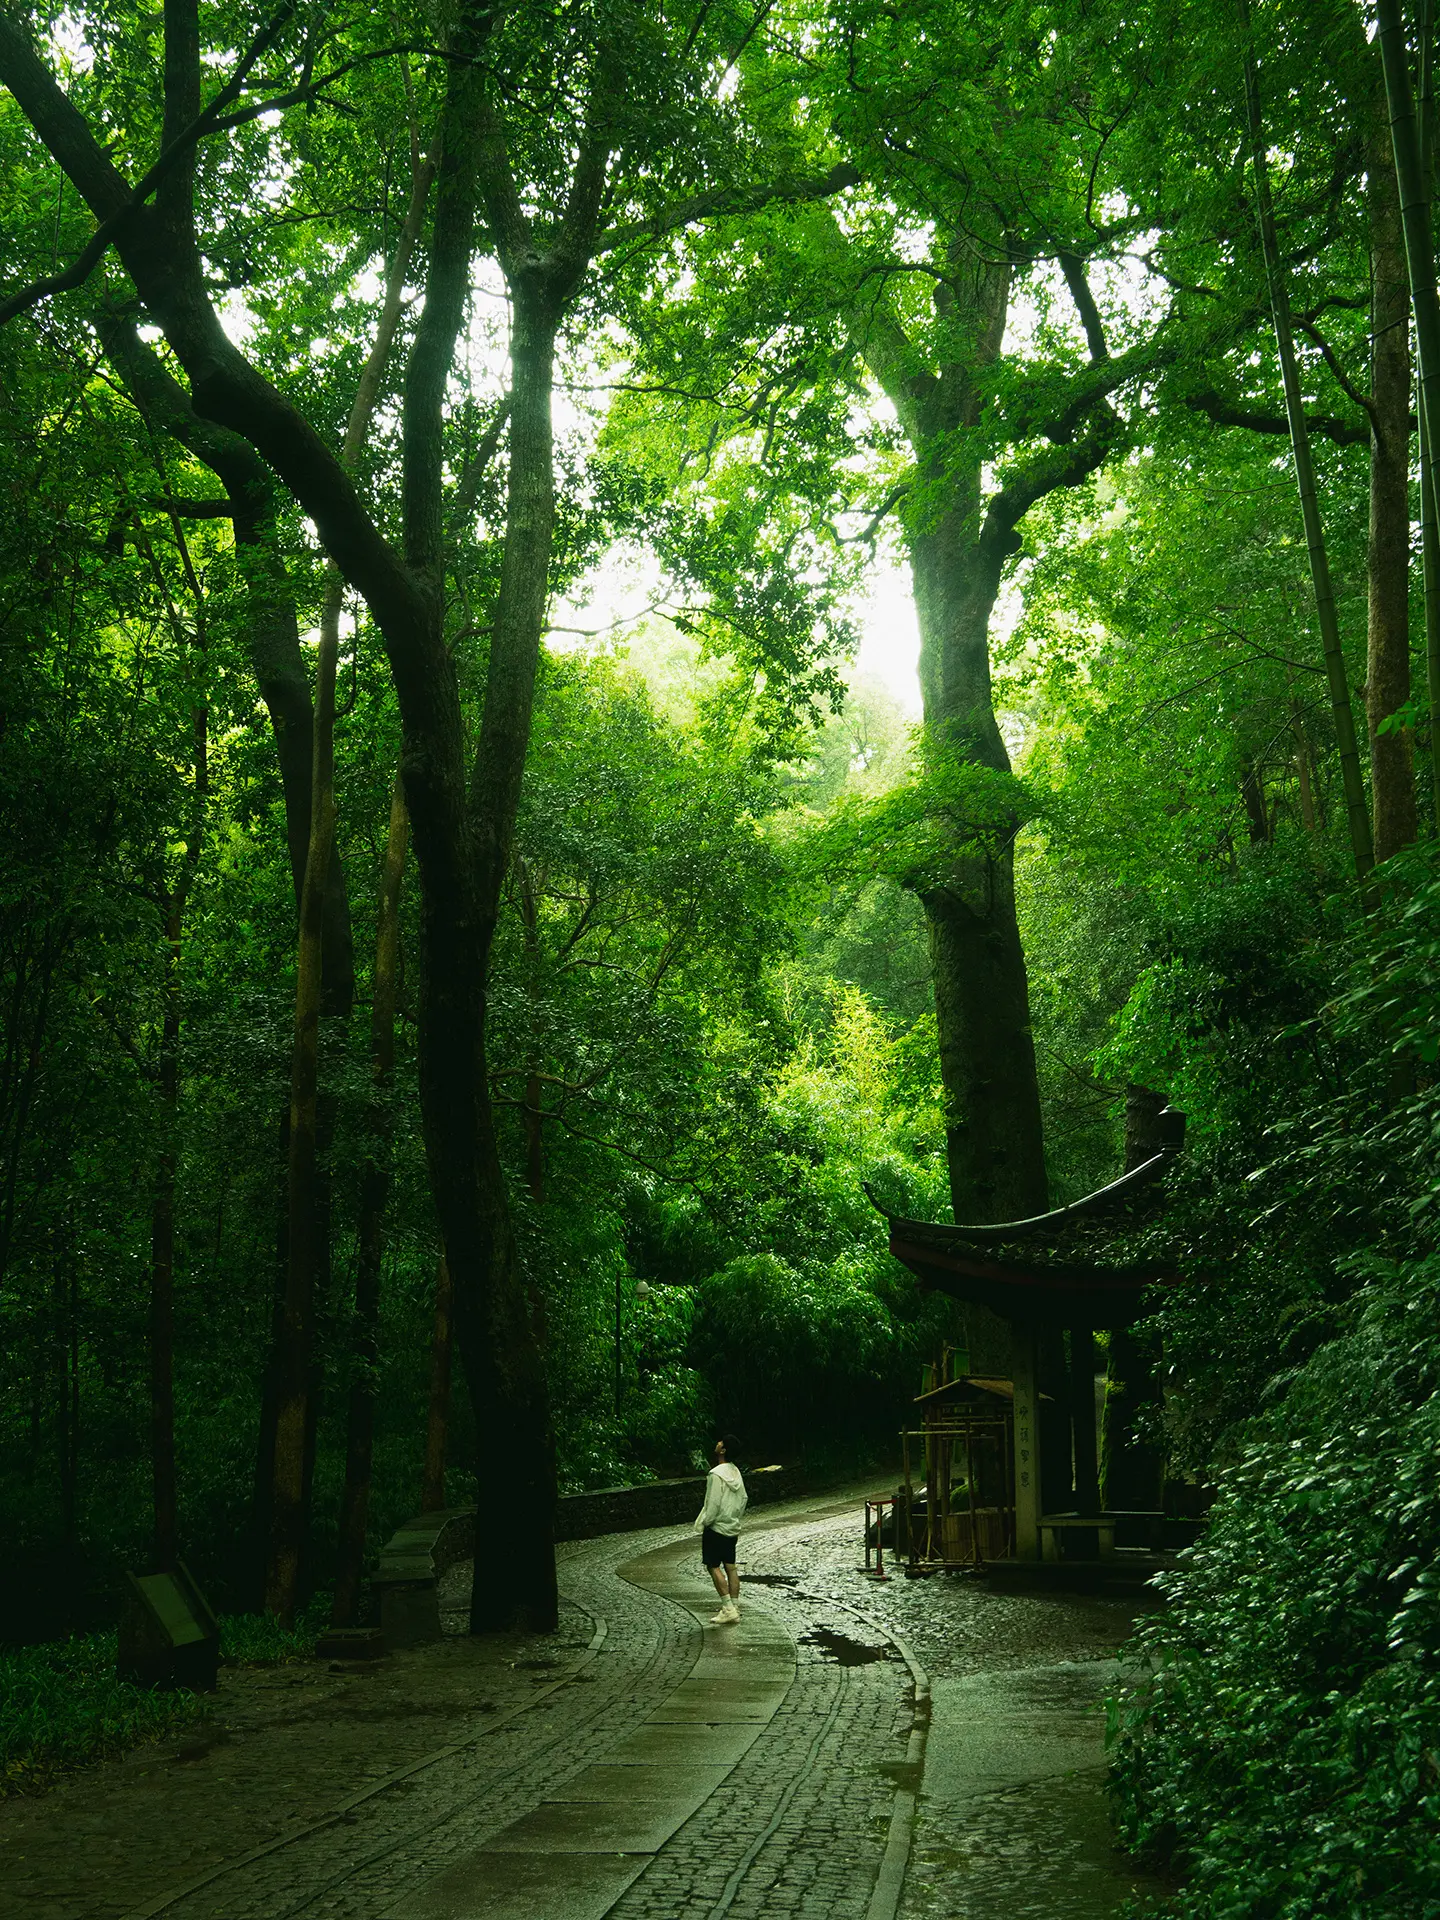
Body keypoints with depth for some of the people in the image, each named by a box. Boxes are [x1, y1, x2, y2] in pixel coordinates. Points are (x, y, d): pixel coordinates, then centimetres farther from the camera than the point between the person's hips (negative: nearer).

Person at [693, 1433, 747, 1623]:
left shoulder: (717, 1474, -20)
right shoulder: (735, 1472, 6)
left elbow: (713, 1504, -22)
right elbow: (744, 1499, 13)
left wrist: (702, 1524, -10)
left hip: (716, 1527, -8)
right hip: (732, 1527, 8)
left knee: (714, 1567, -3)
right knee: (730, 1567, 12)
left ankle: (728, 1609, -9)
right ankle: (735, 1608, 14)